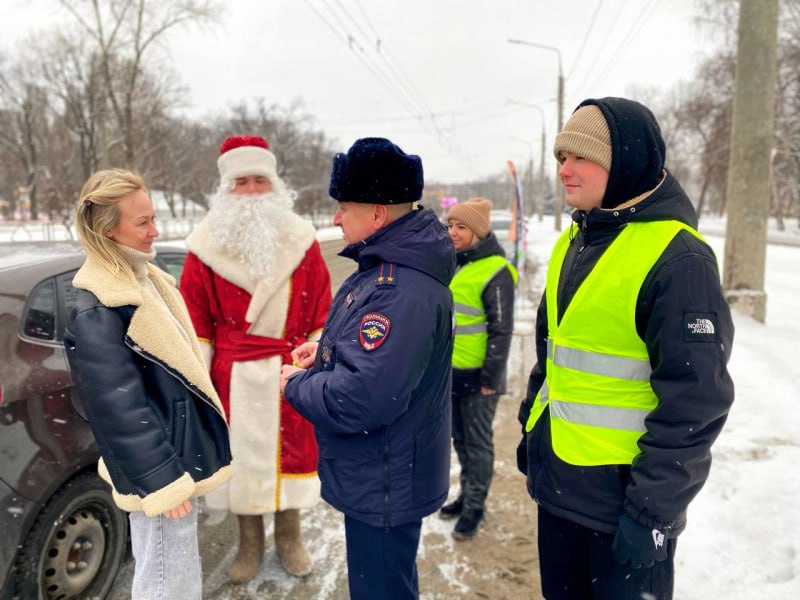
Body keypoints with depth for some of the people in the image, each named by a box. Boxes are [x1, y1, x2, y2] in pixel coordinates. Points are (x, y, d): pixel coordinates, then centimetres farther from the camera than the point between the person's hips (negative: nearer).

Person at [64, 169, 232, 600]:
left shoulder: (143, 278, 7)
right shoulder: (95, 311, -21)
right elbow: (119, 409, -22)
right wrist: (161, 482, -19)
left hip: (179, 454, 9)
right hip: (158, 467, -9)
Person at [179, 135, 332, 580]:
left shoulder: (301, 241, -2)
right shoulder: (207, 246, -5)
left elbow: (321, 310, 2)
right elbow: (196, 321, -1)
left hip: (291, 374, 1)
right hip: (234, 376, 0)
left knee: (292, 451, 13)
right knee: (241, 455, 12)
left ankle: (290, 537, 35)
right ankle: (250, 544, 34)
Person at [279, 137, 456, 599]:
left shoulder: (403, 291, -32)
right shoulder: (391, 264, 3)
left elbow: (362, 398, -35)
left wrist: (297, 384, -17)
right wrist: (327, 347, 5)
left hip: (383, 487, -10)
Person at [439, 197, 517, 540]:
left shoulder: (494, 272, -16)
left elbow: (501, 330, -16)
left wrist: (491, 377, -16)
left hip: (477, 376, -7)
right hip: (450, 371, 8)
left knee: (477, 443, 7)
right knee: (459, 439, 19)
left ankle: (474, 506, 21)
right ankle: (467, 494, 35)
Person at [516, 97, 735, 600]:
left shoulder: (676, 258, -19)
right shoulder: (573, 243, 6)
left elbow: (693, 401, -20)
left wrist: (652, 509, -17)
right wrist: (530, 432, 17)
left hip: (622, 492, -7)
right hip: (557, 480, 8)